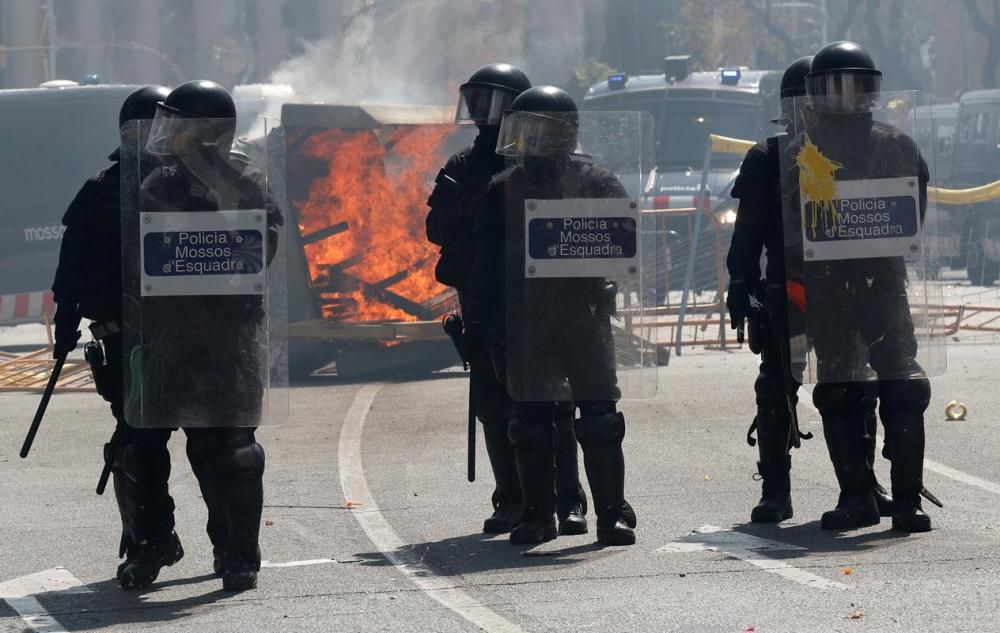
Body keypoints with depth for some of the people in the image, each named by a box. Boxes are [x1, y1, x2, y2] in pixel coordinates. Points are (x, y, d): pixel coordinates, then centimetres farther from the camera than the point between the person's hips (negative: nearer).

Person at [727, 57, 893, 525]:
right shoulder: (766, 159, 3)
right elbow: (747, 234, 2)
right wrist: (740, 287, -4)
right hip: (784, 293, -2)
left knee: (857, 390, 3)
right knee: (777, 393, -2)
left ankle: (863, 483, 14)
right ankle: (775, 491, 4)